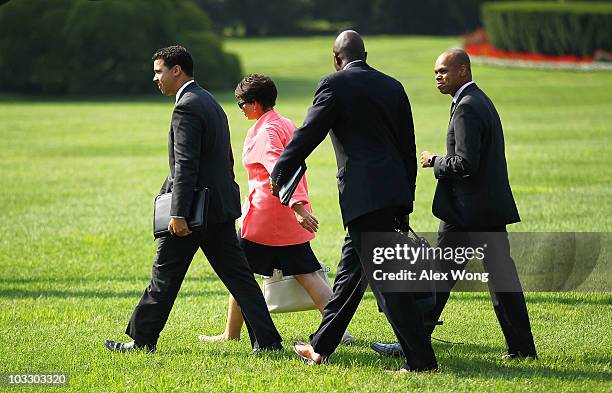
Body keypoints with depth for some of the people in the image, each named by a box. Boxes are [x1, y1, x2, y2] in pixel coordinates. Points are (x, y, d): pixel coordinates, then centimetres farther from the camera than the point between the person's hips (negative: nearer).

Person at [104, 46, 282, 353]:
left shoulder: (187, 108, -14)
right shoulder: (210, 102, 17)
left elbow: (186, 165, -21)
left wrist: (178, 213, -23)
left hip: (194, 209, -9)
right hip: (221, 206, 9)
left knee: (165, 276, 3)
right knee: (237, 276, 6)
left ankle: (142, 339, 12)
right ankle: (267, 341, 2)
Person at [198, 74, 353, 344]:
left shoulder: (265, 132, -15)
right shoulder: (288, 126, 13)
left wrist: (297, 207, -37)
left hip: (264, 215, -8)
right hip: (290, 219, 8)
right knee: (305, 273, 5)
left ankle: (231, 334, 15)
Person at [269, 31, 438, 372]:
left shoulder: (335, 85, -6)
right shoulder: (393, 86, 14)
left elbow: (308, 134, -6)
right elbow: (408, 149, 16)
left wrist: (279, 175, 6)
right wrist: (405, 201, 21)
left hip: (364, 194, -8)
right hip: (393, 193, 8)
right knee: (352, 268, 18)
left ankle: (422, 360, -10)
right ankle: (321, 347, 28)